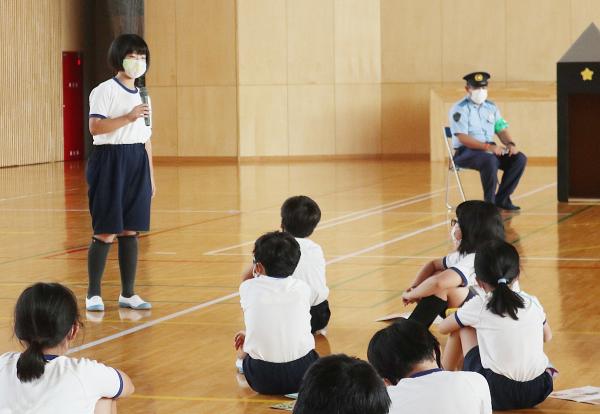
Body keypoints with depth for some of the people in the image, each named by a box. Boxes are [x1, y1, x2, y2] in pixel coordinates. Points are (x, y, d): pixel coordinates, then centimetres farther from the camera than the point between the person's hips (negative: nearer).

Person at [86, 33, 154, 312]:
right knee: (106, 232, -6)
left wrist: (151, 175, 17)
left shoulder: (142, 96, 17)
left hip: (137, 164, 7)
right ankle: (93, 294, 2)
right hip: (110, 161, -7)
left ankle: (128, 294, 13)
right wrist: (128, 117, -26)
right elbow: (95, 127, -20)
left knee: (131, 231, 7)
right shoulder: (105, 91, -6)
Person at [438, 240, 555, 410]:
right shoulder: (533, 303, 5)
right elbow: (547, 336, 24)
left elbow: (443, 328, 13)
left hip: (498, 396, -5)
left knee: (465, 326, 16)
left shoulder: (477, 306, -4)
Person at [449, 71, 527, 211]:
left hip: (489, 150, 7)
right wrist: (488, 147, -29)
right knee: (490, 160, -37)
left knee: (519, 158, -13)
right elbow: (462, 138, -19)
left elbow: (501, 129, 11)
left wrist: (510, 144, -13)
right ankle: (489, 202, -24)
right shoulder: (460, 109, -9)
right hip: (465, 152, -7)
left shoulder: (491, 107, 13)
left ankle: (502, 199, -8)